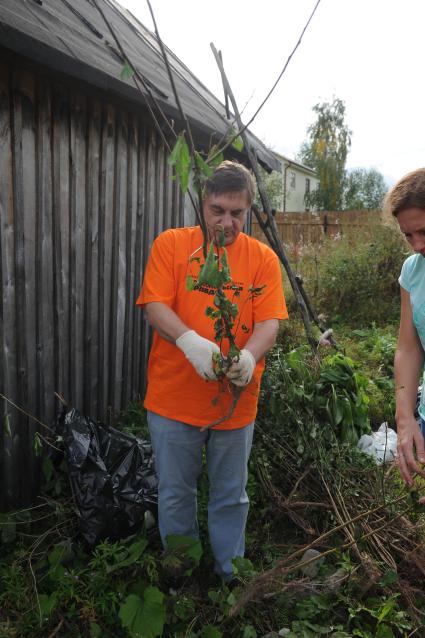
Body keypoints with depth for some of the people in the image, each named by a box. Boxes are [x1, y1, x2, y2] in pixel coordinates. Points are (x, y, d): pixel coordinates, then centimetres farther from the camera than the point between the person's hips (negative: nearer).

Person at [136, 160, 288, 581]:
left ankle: (229, 574, 41)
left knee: (231, 498, 17)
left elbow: (270, 321, -6)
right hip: (173, 399, 0)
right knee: (175, 495, 16)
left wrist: (249, 356, -27)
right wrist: (190, 342, -28)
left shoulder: (263, 258, 1)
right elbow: (154, 306, -10)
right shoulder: (171, 244, -1)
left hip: (235, 400, 1)